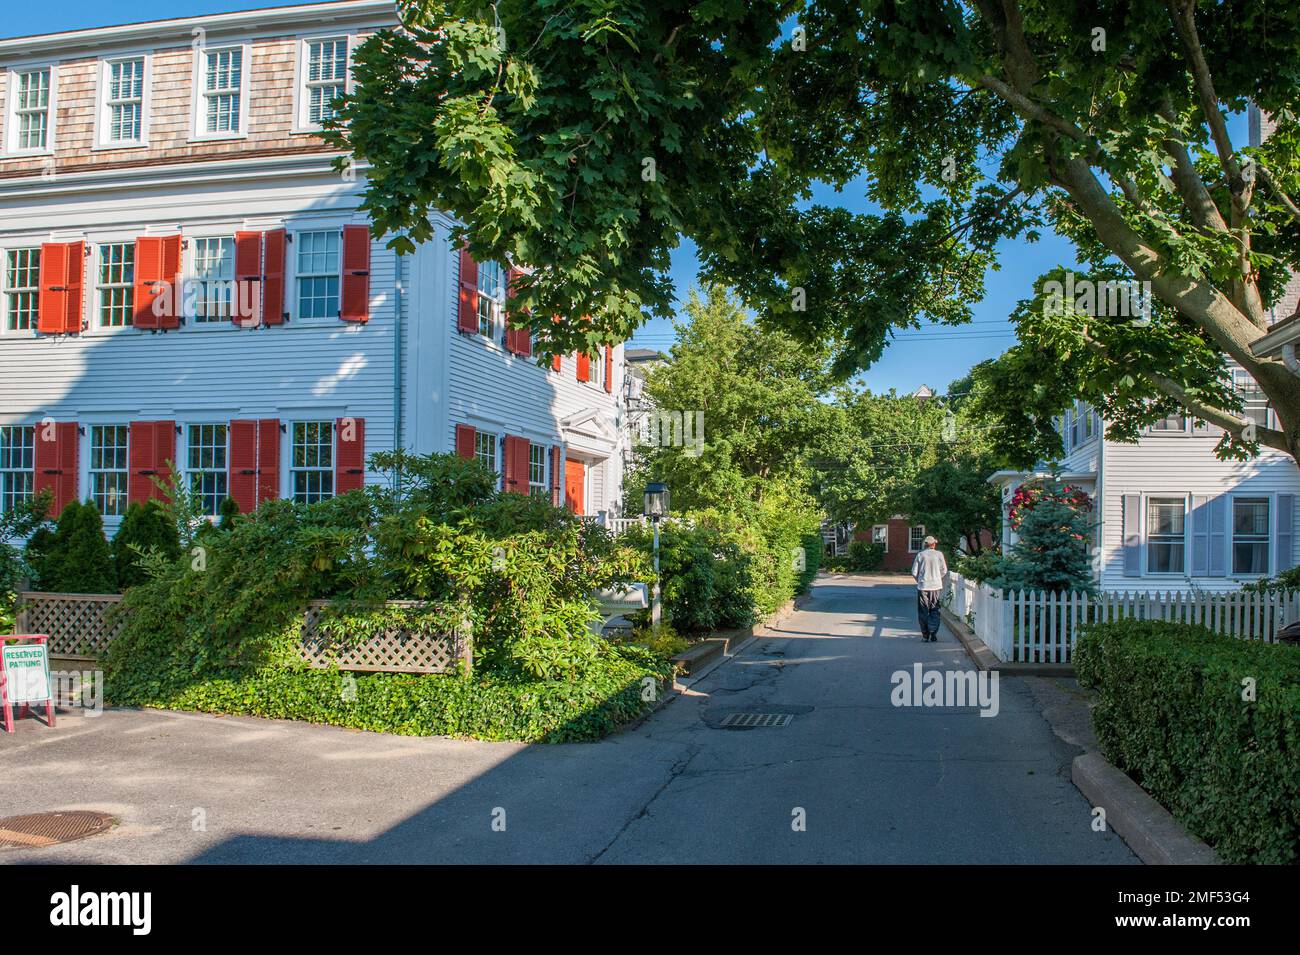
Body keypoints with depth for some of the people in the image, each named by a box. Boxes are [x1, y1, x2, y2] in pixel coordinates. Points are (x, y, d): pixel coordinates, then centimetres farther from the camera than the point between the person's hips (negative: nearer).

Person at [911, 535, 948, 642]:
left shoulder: (920, 555, -3)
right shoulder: (939, 554, -2)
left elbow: (914, 572, -1)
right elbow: (944, 571, 3)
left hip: (923, 586, 0)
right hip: (936, 586, 0)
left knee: (923, 612, 7)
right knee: (934, 612, 9)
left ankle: (925, 635, 7)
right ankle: (933, 635, 3)